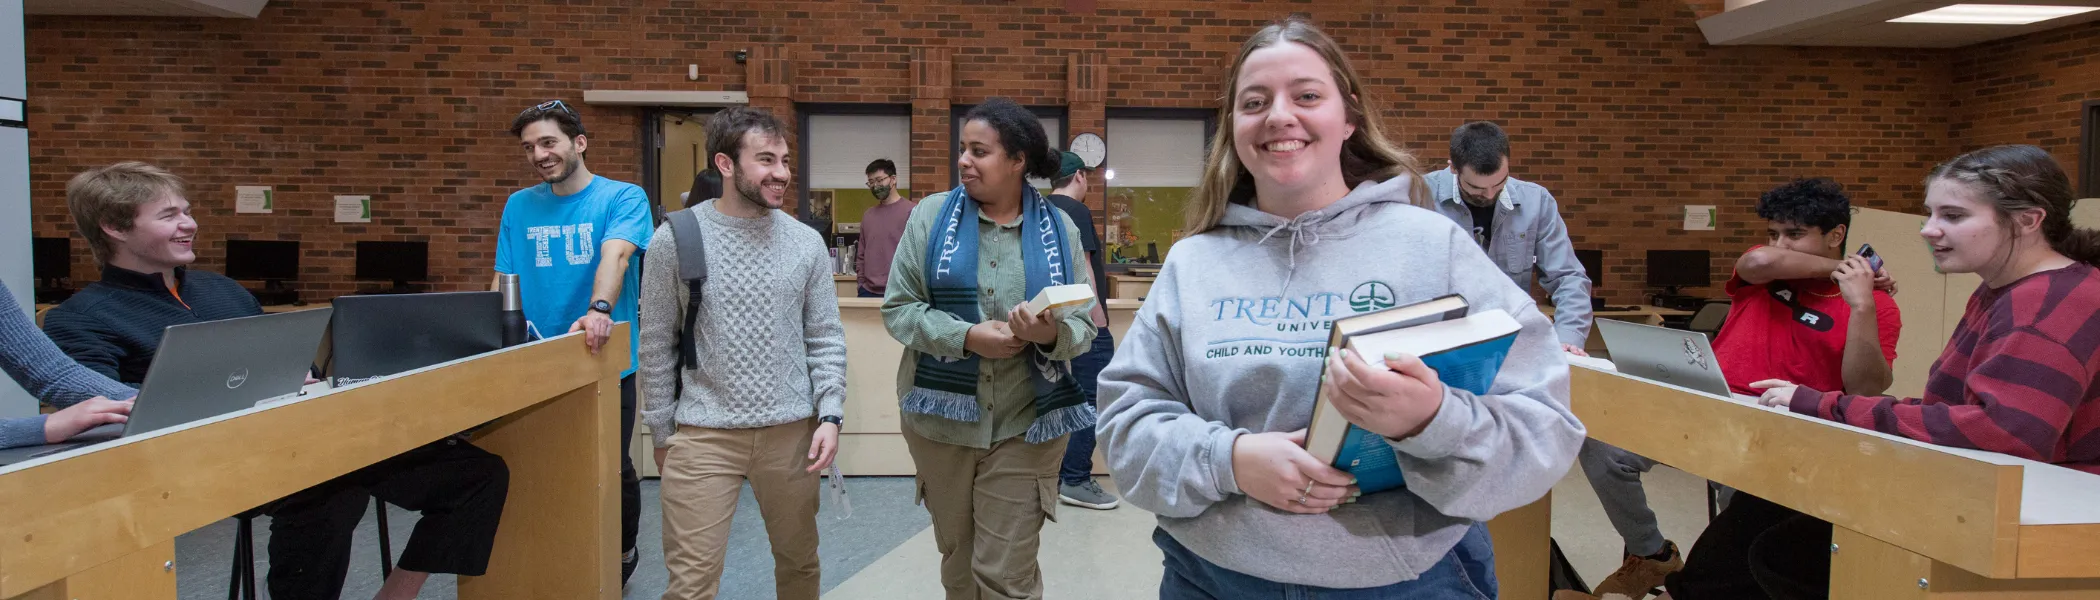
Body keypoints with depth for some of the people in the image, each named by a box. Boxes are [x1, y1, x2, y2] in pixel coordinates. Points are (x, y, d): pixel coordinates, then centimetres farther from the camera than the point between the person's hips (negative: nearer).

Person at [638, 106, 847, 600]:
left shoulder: (806, 242, 1)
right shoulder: (674, 239, -4)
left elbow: (825, 339, 5)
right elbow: (656, 348, 2)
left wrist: (830, 414, -5)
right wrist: (662, 434, 4)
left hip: (791, 431, 2)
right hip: (703, 433, -2)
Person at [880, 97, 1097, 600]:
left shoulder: (1059, 228, 0)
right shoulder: (932, 215, -1)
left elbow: (1083, 325, 2)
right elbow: (897, 308, -3)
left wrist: (1052, 333, -21)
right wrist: (966, 337, -19)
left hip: (1024, 426, -1)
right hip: (941, 418, 2)